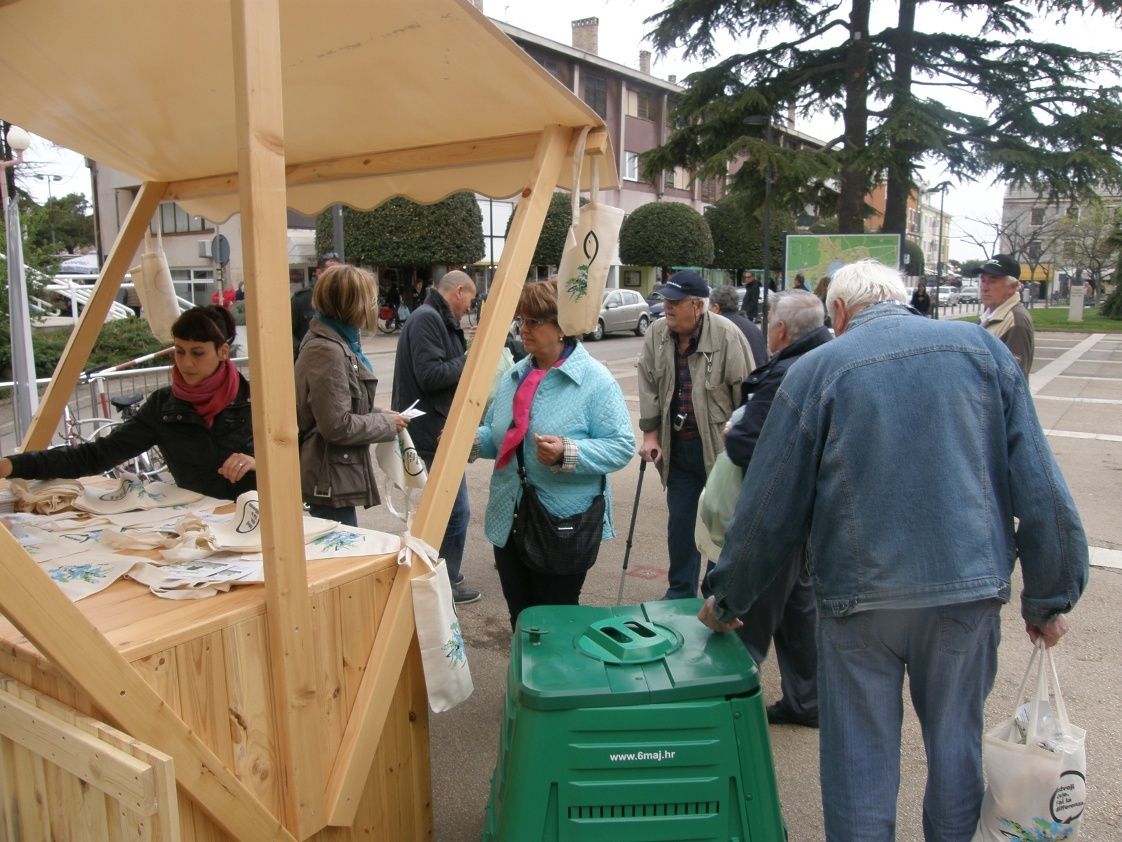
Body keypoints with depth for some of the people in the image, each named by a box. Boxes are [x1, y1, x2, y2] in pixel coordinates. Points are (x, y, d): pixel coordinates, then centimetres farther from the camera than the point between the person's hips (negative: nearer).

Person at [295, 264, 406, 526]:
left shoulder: (337, 340, 10)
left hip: (339, 475, 10)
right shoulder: (326, 350, -21)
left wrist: (379, 414, 7)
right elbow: (337, 426, -23)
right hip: (331, 481, -10)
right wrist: (387, 424, -10)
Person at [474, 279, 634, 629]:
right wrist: (472, 440, -4)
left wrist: (568, 454, -30)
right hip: (508, 522, 7)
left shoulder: (595, 380, -12)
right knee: (520, 621, 19)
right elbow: (496, 436, 17)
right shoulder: (513, 376, 9)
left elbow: (621, 446, -16)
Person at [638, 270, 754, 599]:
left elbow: (745, 391, -11)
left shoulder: (726, 335, -15)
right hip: (677, 446, 4)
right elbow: (649, 387, 5)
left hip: (720, 446, -4)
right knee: (679, 522, 13)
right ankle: (680, 592, 29)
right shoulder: (656, 334, -2)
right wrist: (651, 433, 2)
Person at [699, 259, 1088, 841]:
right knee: (957, 741, 20)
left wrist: (726, 601, 10)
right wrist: (1049, 598, 11)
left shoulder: (816, 370, -4)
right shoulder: (983, 348, 4)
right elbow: (1040, 487, 2)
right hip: (971, 586, 3)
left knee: (859, 756, 12)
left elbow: (768, 510, -2)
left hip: (861, 596, -2)